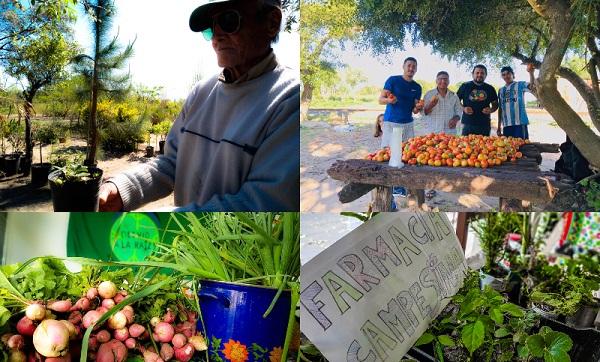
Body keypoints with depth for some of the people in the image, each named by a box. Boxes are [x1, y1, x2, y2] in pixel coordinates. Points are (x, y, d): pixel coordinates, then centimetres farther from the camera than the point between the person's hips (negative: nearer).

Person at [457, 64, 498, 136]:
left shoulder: (490, 89, 13)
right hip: (467, 124, -2)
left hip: (485, 125, 2)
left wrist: (491, 110, -3)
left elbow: (495, 104, 19)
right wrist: (463, 108, -8)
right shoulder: (465, 86, 7)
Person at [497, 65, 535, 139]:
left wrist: (531, 72, -32)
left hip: (520, 122, -4)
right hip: (506, 124, 4)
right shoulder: (501, 90, 16)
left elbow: (532, 86, -16)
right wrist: (499, 126, 14)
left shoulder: (520, 85, 5)